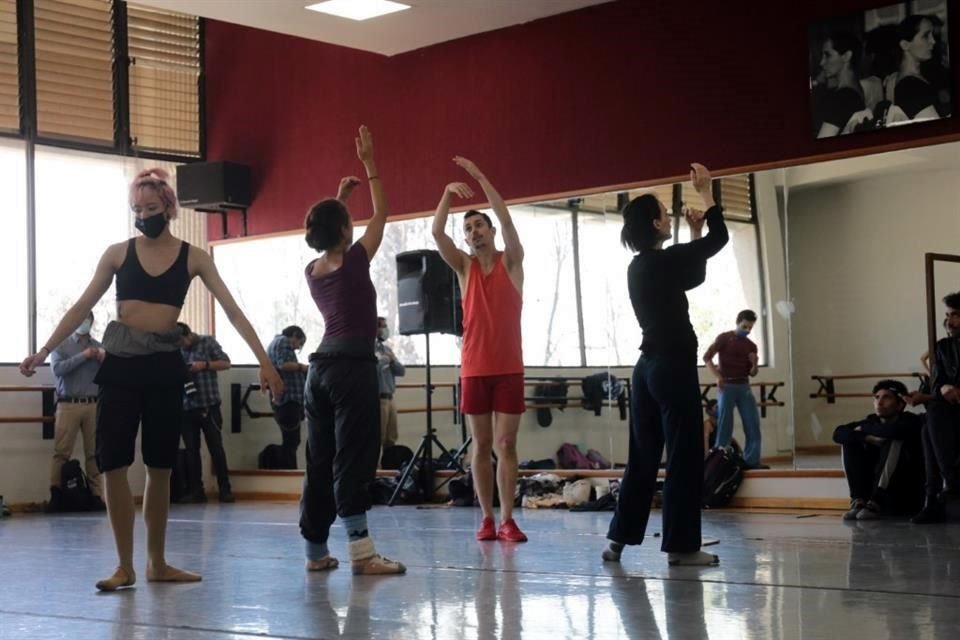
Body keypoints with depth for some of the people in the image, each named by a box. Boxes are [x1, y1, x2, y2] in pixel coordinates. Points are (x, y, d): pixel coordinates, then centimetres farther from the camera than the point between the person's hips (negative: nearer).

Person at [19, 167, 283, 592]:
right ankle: (125, 565, 4)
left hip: (165, 365, 0)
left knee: (160, 466, 7)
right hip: (120, 364, 0)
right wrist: (44, 350, 3)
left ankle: (157, 563, 18)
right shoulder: (118, 253, 3)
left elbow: (232, 310, -2)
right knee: (113, 464, -5)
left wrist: (263, 360, -9)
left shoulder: (193, 257, 3)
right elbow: (82, 307, 7)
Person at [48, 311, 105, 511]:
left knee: (94, 453, 1)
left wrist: (104, 361, -8)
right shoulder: (61, 345, 7)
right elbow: (57, 369, -10)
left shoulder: (99, 347, 13)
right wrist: (83, 356, -12)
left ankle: (96, 495, 3)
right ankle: (55, 495, -5)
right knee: (61, 452, -6)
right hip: (69, 405, -2)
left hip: (94, 405, 2)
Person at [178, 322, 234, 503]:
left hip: (208, 405, -3)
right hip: (186, 407, 3)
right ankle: (195, 491, 9)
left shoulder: (208, 342, 2)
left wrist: (204, 365, -14)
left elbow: (226, 363, 0)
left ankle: (225, 489, 6)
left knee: (216, 447, 0)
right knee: (191, 450, 4)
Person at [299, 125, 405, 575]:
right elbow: (380, 215, 3)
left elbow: (331, 241, 33)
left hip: (321, 367, 7)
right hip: (353, 367, -7)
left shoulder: (312, 271, 11)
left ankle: (316, 551, 13)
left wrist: (339, 198, 35)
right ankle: (362, 553, -13)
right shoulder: (354, 262, -7)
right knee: (353, 460, -11)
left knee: (320, 461, 9)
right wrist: (370, 164, 10)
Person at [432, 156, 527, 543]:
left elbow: (506, 219, -12)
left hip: (509, 367, -2)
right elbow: (437, 232, -6)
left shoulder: (511, 261, 2)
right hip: (474, 368, 2)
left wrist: (480, 176, -16)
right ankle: (487, 518, 8)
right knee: (481, 445, 4)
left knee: (506, 444, -1)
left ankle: (507, 520, -1)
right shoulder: (464, 266, 7)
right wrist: (449, 192, -18)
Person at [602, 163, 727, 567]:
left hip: (649, 366, 9)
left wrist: (694, 232, 24)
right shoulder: (663, 261, -12)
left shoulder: (640, 267, 12)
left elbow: (693, 275, 25)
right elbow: (720, 238, -3)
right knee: (684, 457, -2)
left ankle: (619, 538, 12)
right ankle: (680, 545, 1)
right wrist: (705, 192, 7)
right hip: (673, 367, -9)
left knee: (642, 458, 11)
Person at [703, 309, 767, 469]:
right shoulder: (724, 338, -1)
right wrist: (718, 377, -17)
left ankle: (751, 460, 2)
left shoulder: (751, 345, 12)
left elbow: (752, 373, 14)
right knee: (725, 425, -3)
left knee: (753, 424, -2)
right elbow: (707, 357, -8)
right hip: (727, 386, -5)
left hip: (744, 387, 5)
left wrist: (754, 364, -9)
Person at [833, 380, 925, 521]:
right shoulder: (872, 421, 2)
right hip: (873, 489, 5)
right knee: (850, 442, -6)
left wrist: (864, 428, -16)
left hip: (908, 496, -5)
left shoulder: (911, 421, -10)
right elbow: (838, 434, -7)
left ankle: (874, 504, -31)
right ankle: (859, 502, -18)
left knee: (895, 442, -25)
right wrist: (867, 437, -23)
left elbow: (895, 431, -34)